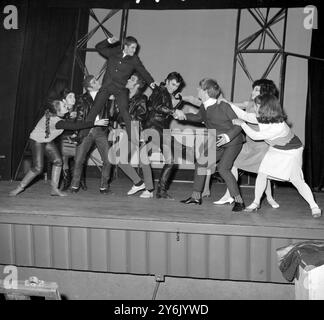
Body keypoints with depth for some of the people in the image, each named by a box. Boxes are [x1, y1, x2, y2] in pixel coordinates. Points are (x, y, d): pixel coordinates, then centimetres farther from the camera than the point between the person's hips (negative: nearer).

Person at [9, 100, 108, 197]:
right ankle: (21, 187, 9)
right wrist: (95, 123, -42)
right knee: (38, 168, -13)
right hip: (37, 140, -8)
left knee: (58, 161, -7)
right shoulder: (57, 121, -37)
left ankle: (54, 189, -2)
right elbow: (75, 126, -41)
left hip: (48, 140, 8)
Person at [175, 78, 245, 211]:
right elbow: (198, 117, 23)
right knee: (201, 164, 5)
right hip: (219, 144, 8)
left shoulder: (223, 106, -23)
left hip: (233, 141, -8)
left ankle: (239, 201, -13)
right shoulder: (204, 108, -1)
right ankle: (196, 196, 17)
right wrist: (184, 115, 8)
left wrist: (228, 136, -33)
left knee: (223, 168, -22)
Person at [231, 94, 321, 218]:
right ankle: (256, 202, 8)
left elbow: (255, 136, -31)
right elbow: (245, 115, -6)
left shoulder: (279, 127, -39)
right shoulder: (262, 118, -19)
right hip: (275, 149, 6)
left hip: (291, 151, -6)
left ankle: (314, 206, 10)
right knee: (261, 173, -5)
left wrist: (241, 124, -22)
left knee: (297, 181, -6)